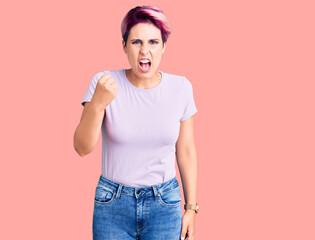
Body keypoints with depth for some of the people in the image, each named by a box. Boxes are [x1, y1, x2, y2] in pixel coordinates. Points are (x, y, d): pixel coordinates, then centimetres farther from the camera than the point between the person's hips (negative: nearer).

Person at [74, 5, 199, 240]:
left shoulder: (180, 87, -5)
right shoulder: (104, 83, -10)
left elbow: (186, 151, 2)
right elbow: (82, 148, -16)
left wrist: (191, 208, 4)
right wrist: (97, 104, -32)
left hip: (164, 204, 1)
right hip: (113, 204, -1)